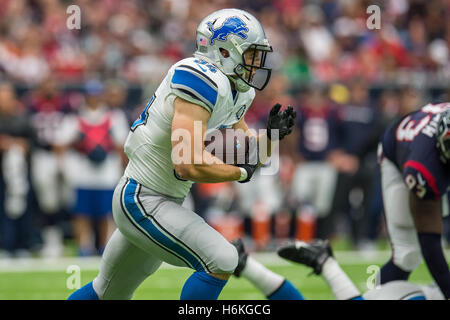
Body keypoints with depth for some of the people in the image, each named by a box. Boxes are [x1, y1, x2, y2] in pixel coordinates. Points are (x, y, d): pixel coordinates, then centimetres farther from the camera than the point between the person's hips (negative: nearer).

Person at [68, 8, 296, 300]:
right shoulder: (201, 82, -23)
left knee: (111, 293, 22)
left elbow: (246, 156, 14)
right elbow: (188, 165, -30)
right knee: (221, 260, -21)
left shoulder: (237, 94, 8)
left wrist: (270, 136, -4)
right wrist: (241, 172, -17)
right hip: (142, 202, -11)